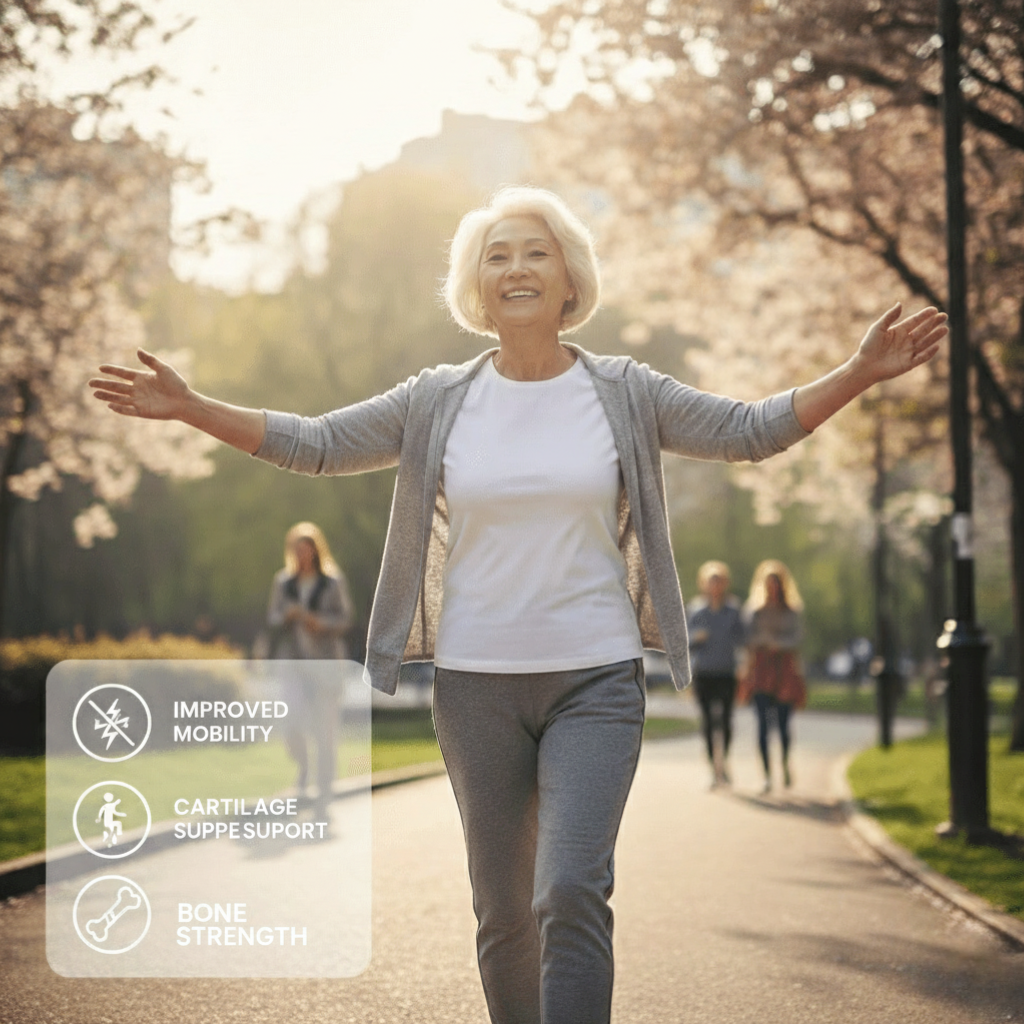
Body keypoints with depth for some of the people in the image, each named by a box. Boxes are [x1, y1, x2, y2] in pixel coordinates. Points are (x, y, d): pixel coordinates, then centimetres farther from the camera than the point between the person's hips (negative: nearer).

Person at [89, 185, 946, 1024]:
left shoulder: (626, 393, 2)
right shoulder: (437, 402, 4)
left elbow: (752, 430, 4)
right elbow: (314, 445, 7)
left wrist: (860, 374, -7)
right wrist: (190, 408, 0)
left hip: (596, 680, -2)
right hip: (476, 684, 2)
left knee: (572, 890, -17)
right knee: (504, 910, 9)